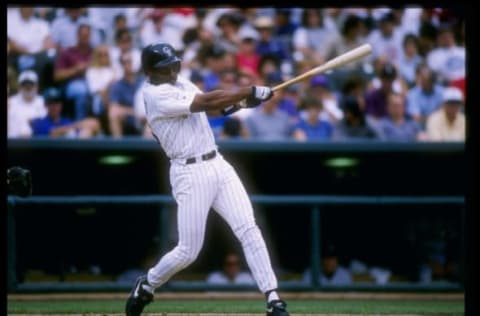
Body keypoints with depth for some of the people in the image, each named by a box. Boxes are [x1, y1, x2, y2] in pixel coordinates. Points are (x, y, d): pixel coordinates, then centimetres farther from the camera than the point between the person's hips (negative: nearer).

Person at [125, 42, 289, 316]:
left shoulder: (180, 83, 14)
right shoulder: (156, 95, -13)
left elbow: (217, 105, 7)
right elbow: (206, 103, -19)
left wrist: (242, 100, -14)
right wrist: (250, 92, -18)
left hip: (218, 164, 7)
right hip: (190, 174, -7)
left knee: (249, 230, -7)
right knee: (188, 251, -2)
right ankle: (146, 287, 24)